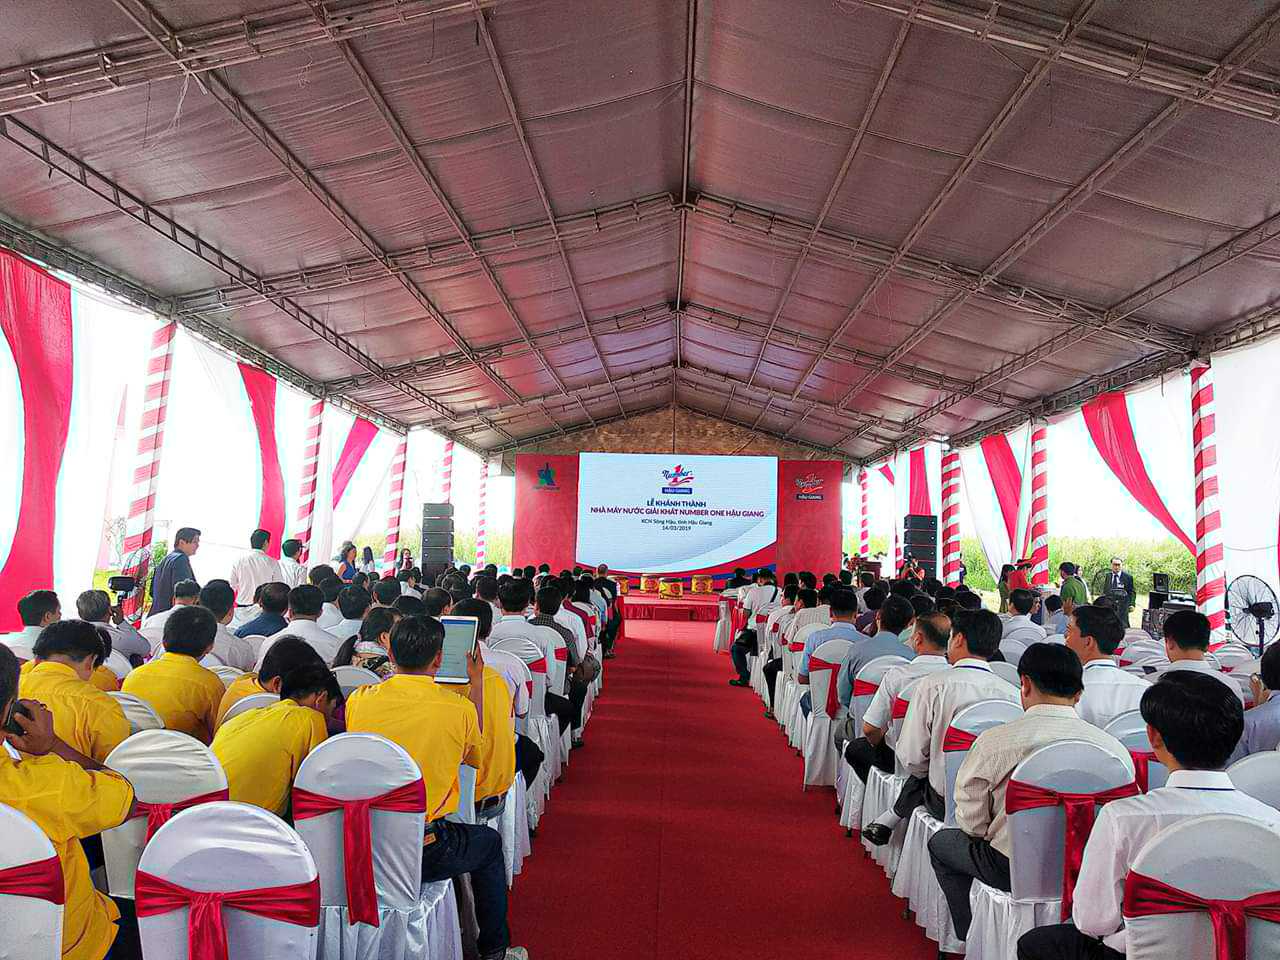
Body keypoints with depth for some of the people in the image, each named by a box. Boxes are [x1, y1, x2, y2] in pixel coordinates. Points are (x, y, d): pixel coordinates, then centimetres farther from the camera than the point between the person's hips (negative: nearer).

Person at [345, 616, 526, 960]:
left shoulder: (358, 699, -8)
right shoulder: (460, 708, -15)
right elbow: (475, 755, 7)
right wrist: (477, 685, 10)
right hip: (425, 854, -3)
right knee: (490, 842, 27)